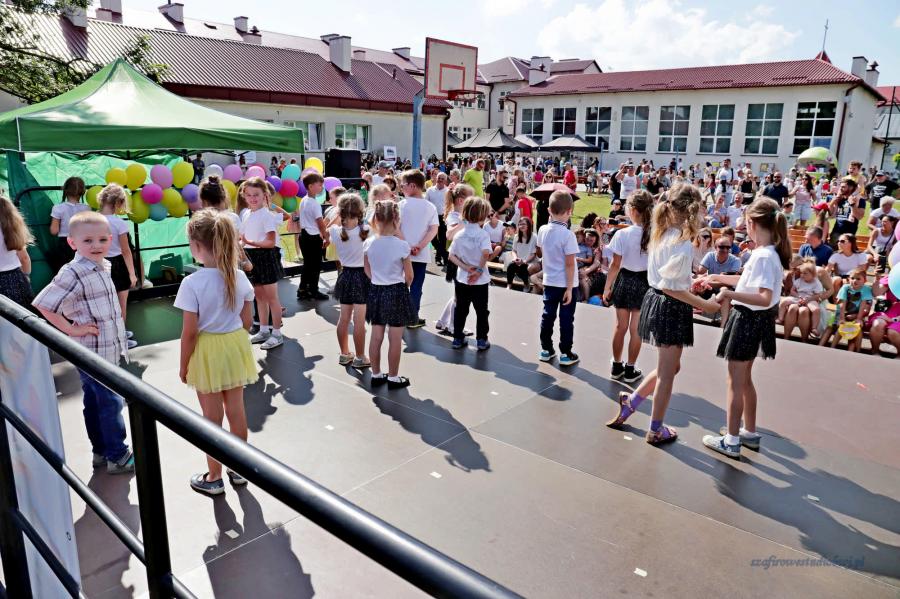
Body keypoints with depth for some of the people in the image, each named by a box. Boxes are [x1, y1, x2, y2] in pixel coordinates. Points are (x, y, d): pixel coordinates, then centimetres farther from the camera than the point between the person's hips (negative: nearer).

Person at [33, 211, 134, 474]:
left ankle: (101, 451, 31)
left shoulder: (101, 267, 7)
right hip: (93, 353, -8)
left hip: (108, 351, 8)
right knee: (111, 403, -1)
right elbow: (41, 306, -22)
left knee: (95, 402, 18)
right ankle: (117, 456, 11)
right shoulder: (73, 274, -19)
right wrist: (71, 329, -17)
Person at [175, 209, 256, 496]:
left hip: (207, 353, -4)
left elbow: (190, 332, -17)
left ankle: (214, 478, 26)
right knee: (236, 410, 17)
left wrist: (183, 365, -4)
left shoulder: (192, 283, -21)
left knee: (213, 417, 9)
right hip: (235, 346, 4)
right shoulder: (240, 277, -6)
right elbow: (247, 321, 1)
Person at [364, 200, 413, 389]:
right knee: (395, 339, 7)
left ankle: (376, 375, 26)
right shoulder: (402, 245, -17)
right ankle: (393, 378, 17)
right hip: (396, 292, -4)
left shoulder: (368, 243, -6)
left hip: (375, 291, 4)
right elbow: (409, 276, -8)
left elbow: (367, 270, 7)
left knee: (376, 337, 14)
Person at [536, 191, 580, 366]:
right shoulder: (567, 235, -20)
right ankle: (565, 354, 13)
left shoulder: (543, 230, -3)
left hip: (549, 281, 5)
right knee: (566, 319, 5)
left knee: (548, 316, 14)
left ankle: (546, 349, 23)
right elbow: (569, 264, -19)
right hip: (566, 284, -5)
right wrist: (569, 288, -14)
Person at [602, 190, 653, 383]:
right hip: (645, 282, 1)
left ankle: (617, 367, 26)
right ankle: (630, 370, 20)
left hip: (625, 280, -1)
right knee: (636, 329, 10)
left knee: (621, 327, 14)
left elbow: (615, 265, -11)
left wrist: (607, 288, -1)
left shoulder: (622, 234, -15)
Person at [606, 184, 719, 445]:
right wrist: (703, 304, -16)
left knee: (669, 366, 24)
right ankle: (656, 430, 20)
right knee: (667, 372, 7)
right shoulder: (683, 244, -21)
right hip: (672, 308, -8)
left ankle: (630, 401, 29)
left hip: (655, 299, 9)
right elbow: (670, 287, -22)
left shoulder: (661, 234, 5)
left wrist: (689, 282, 18)